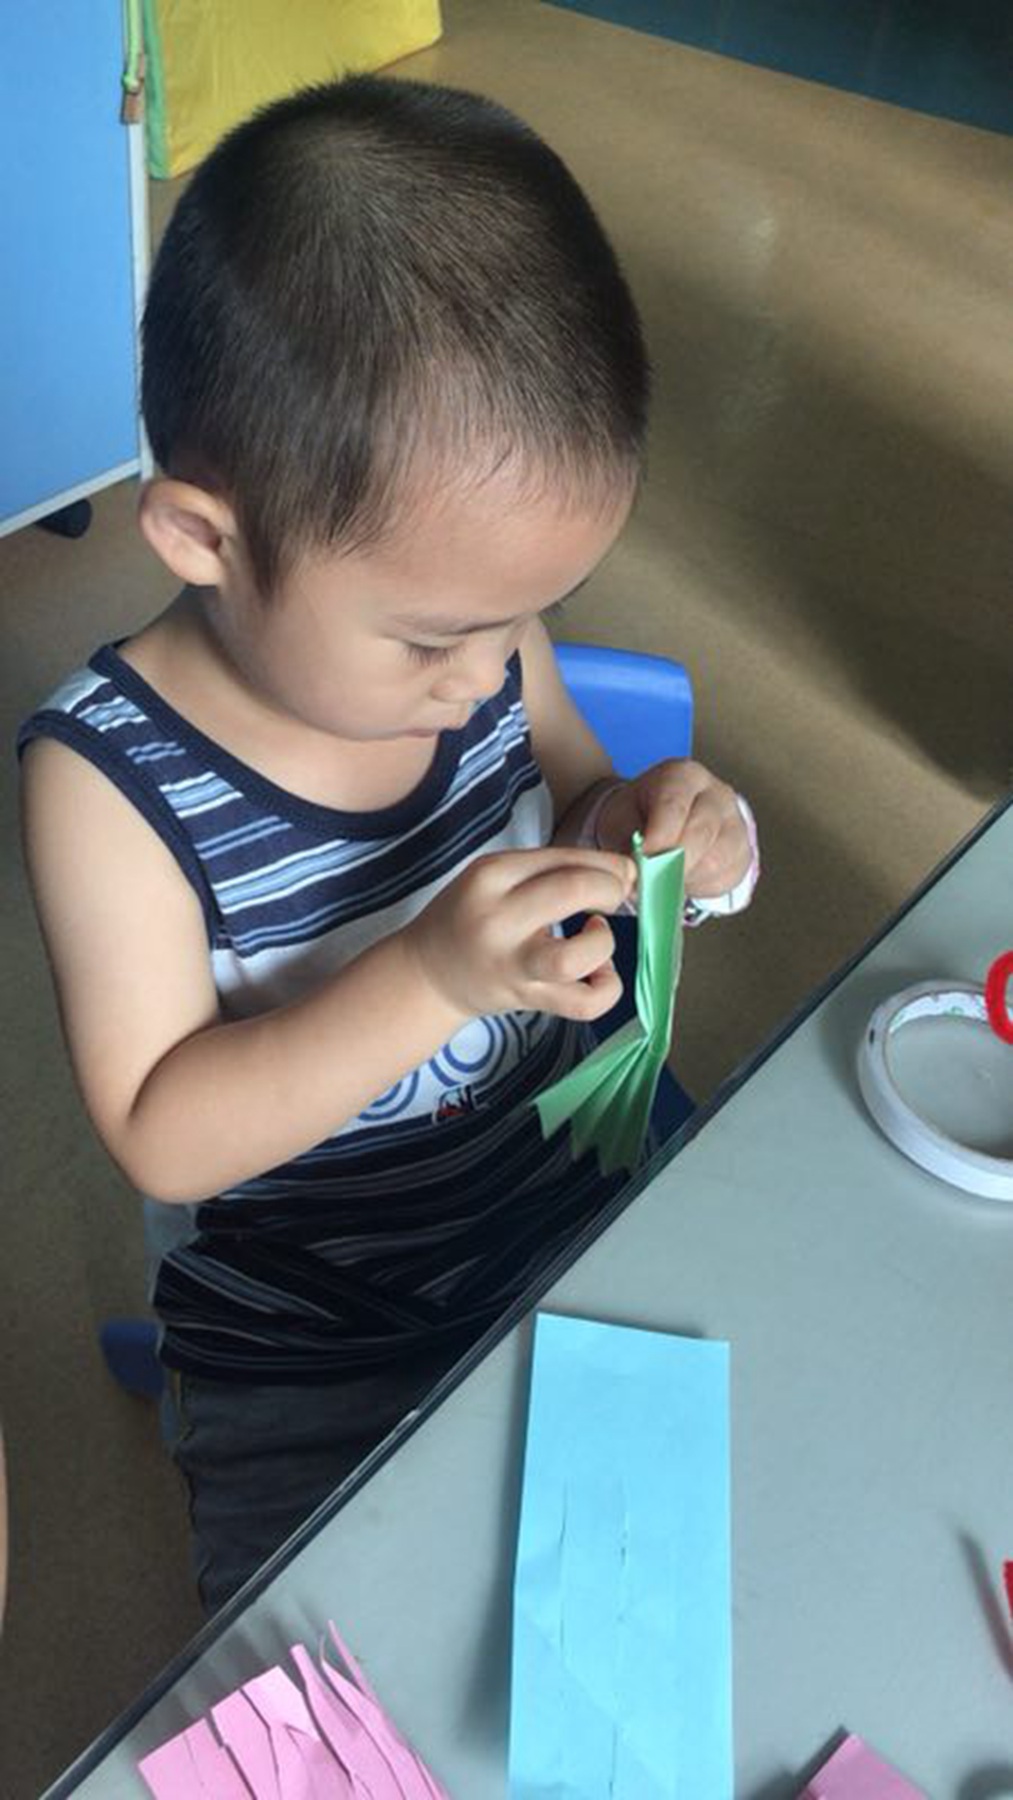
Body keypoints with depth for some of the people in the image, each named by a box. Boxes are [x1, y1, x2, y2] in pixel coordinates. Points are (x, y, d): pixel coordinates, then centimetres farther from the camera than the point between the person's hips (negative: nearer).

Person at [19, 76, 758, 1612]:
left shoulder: (479, 637, -11)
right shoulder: (110, 778, -24)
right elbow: (162, 1135, -23)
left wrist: (646, 830, -18)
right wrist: (430, 982, -38)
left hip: (594, 1194, 5)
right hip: (309, 1354, -4)